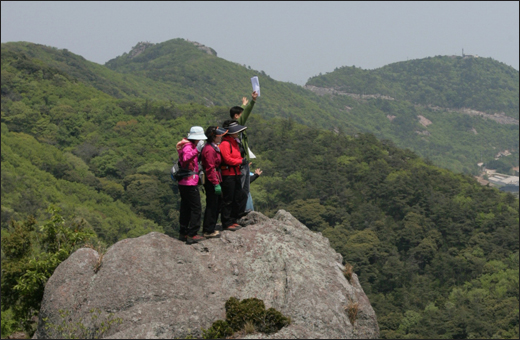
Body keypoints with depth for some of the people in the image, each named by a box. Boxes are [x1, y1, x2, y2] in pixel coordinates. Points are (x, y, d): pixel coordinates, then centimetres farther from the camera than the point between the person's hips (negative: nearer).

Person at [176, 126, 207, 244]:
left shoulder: (190, 146, 17)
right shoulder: (188, 147, -15)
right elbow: (186, 158, -36)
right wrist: (196, 150, -44)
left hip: (183, 183, 10)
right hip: (190, 183, -10)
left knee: (186, 208, 15)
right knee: (196, 209, -7)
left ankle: (183, 233, 21)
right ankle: (192, 235, -9)